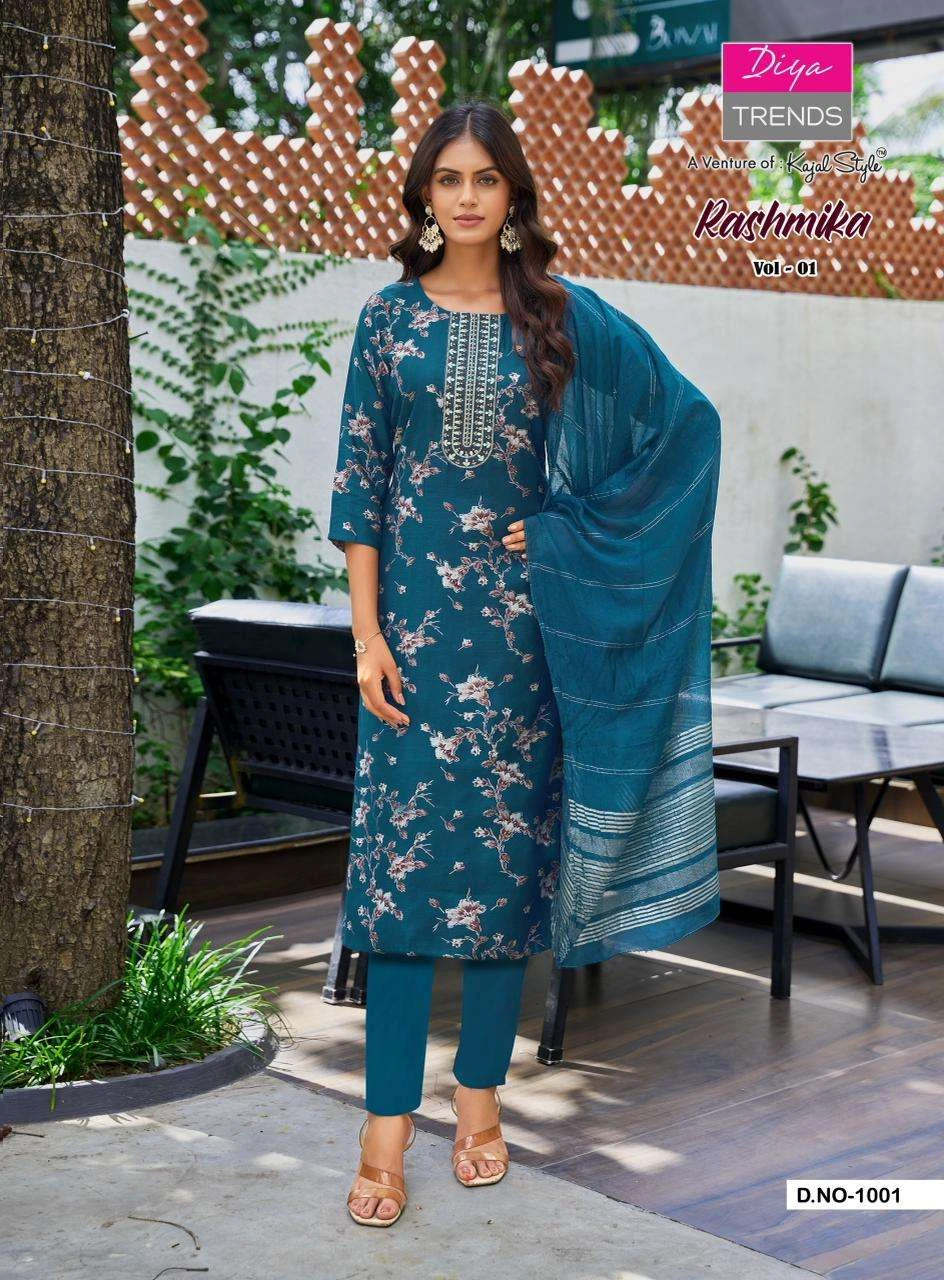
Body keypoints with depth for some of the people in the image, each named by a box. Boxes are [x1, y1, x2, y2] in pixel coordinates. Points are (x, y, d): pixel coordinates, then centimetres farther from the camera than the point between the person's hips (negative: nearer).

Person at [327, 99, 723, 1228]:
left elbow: (685, 421, 6)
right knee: (400, 847, -4)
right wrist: (367, 631, -5)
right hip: (415, 611, 0)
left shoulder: (565, 318, 3)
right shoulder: (389, 318, 5)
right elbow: (359, 480, 3)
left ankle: (480, 1091, 19)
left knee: (509, 844, 5)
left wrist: (570, 528, 0)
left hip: (522, 616, 0)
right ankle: (387, 1120, 1)